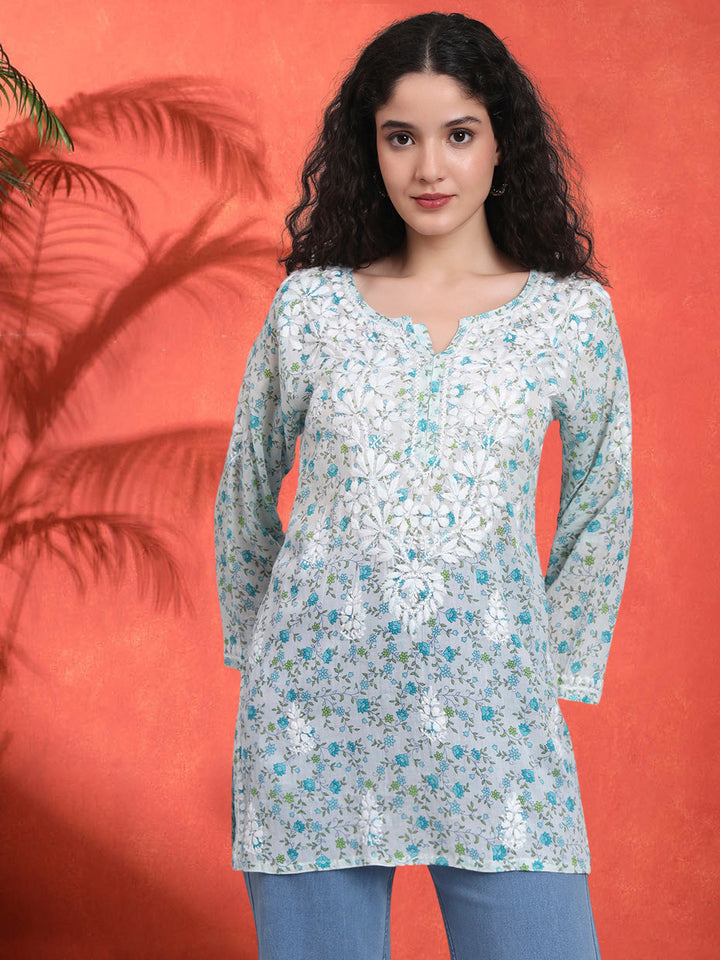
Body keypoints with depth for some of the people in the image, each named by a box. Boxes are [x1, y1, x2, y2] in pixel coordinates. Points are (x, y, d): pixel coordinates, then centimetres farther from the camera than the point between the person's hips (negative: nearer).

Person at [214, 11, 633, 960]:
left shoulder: (574, 314, 1)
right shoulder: (310, 306, 3)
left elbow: (601, 513, 12)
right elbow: (246, 497, 14)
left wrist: (556, 673, 11)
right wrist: (255, 653, 15)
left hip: (493, 726, 0)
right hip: (315, 712, 1)